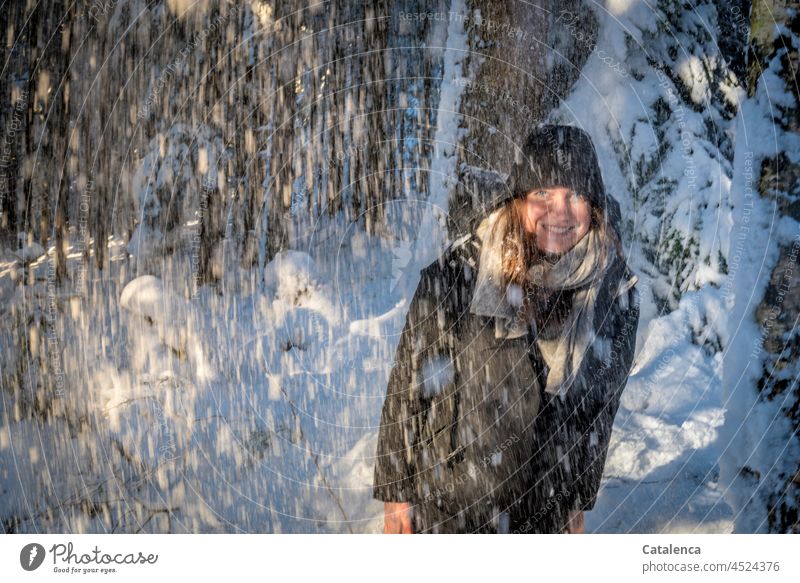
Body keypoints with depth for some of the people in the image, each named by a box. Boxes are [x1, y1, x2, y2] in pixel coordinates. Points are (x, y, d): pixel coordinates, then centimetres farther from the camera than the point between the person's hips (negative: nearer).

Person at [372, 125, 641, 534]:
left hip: (546, 511, 3)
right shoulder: (457, 275, -18)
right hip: (450, 508, -3)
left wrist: (579, 499, 11)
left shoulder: (615, 291, -7)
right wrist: (396, 491, -6)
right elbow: (407, 385, -10)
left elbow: (599, 407, 5)